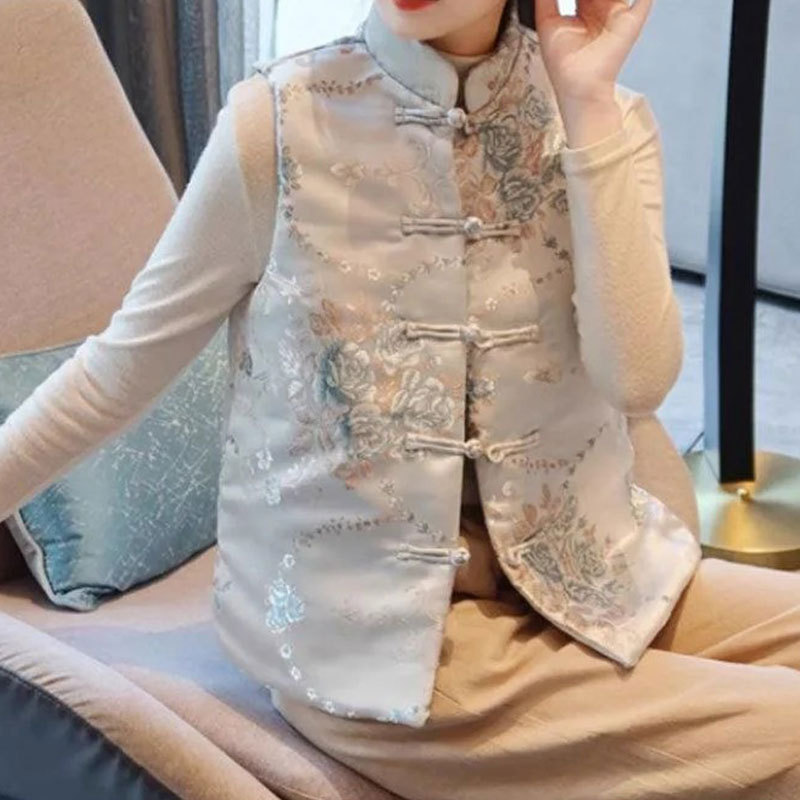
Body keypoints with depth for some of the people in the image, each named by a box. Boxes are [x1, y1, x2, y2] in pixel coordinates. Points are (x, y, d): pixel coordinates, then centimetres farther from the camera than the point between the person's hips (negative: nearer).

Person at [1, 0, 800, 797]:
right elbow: (121, 368, -4)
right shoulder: (279, 120, -13)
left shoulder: (602, 119, -2)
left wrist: (587, 104, -19)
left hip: (549, 569, 5)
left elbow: (638, 375, -17)